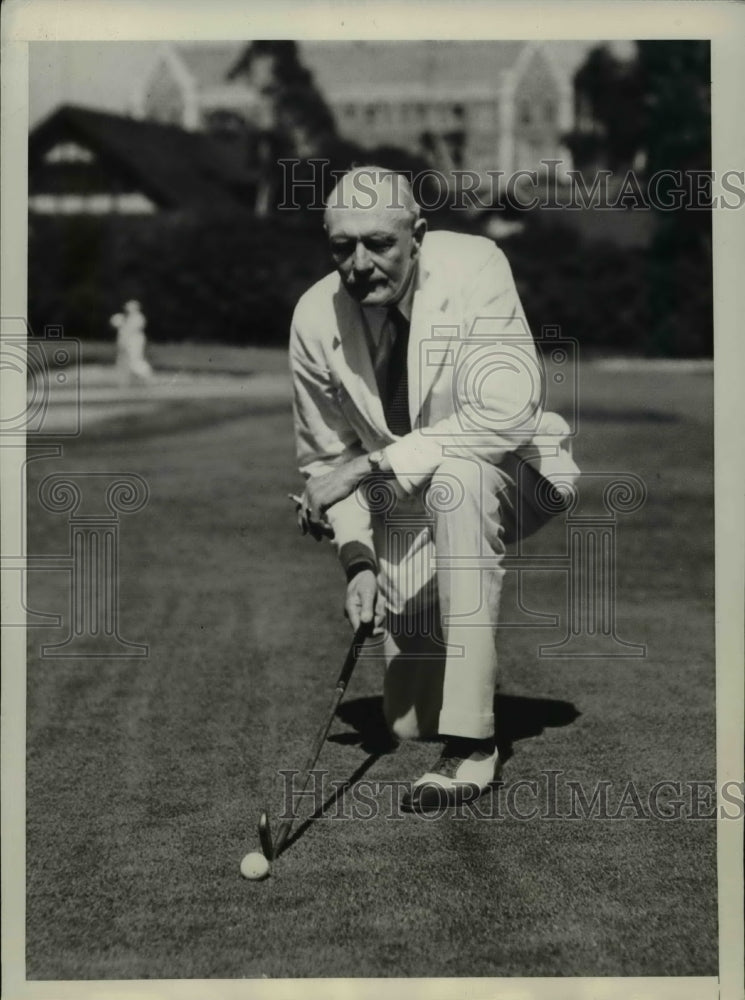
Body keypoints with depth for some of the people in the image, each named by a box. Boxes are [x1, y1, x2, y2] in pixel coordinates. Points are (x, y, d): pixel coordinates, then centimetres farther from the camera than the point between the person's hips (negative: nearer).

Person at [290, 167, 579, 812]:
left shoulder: (473, 268, -24)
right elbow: (326, 456, 0)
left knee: (455, 478, -40)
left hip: (511, 473, -3)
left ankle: (473, 746, -33)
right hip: (404, 506, 4)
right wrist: (357, 557, -13)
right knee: (409, 722, -4)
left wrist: (372, 464, -34)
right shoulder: (315, 319, -12)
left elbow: (508, 413, -34)